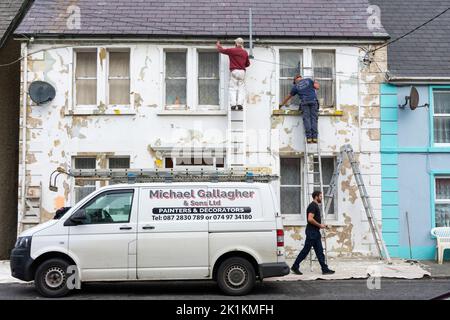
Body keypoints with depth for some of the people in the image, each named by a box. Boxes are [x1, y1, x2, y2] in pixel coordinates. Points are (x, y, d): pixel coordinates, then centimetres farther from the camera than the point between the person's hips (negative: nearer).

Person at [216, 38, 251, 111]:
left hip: (234, 71, -2)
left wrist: (218, 45, 33)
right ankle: (240, 104, -10)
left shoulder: (231, 50, 1)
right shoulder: (245, 52, 10)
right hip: (242, 71, 2)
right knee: (241, 88, 2)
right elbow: (248, 64, 18)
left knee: (233, 88, -1)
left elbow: (221, 50, 13)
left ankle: (233, 104, -11)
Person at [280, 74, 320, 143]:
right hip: (313, 101, 0)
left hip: (304, 102, 0)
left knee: (306, 119, -3)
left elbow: (289, 97, 27)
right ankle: (314, 137, -13)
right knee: (314, 118, -2)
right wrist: (316, 83, 34)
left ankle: (309, 137, -15)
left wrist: (282, 104, 40)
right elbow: (317, 87, 11)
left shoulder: (295, 86, 18)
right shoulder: (308, 80, 17)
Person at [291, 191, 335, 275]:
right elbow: (310, 219, -25)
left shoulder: (316, 206, 17)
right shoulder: (312, 206, -15)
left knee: (319, 251, 7)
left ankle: (325, 269, 8)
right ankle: (295, 267, 6)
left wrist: (321, 225, 13)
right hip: (311, 232, -10)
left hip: (316, 232, 10)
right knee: (306, 250, -3)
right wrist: (320, 225, -16)